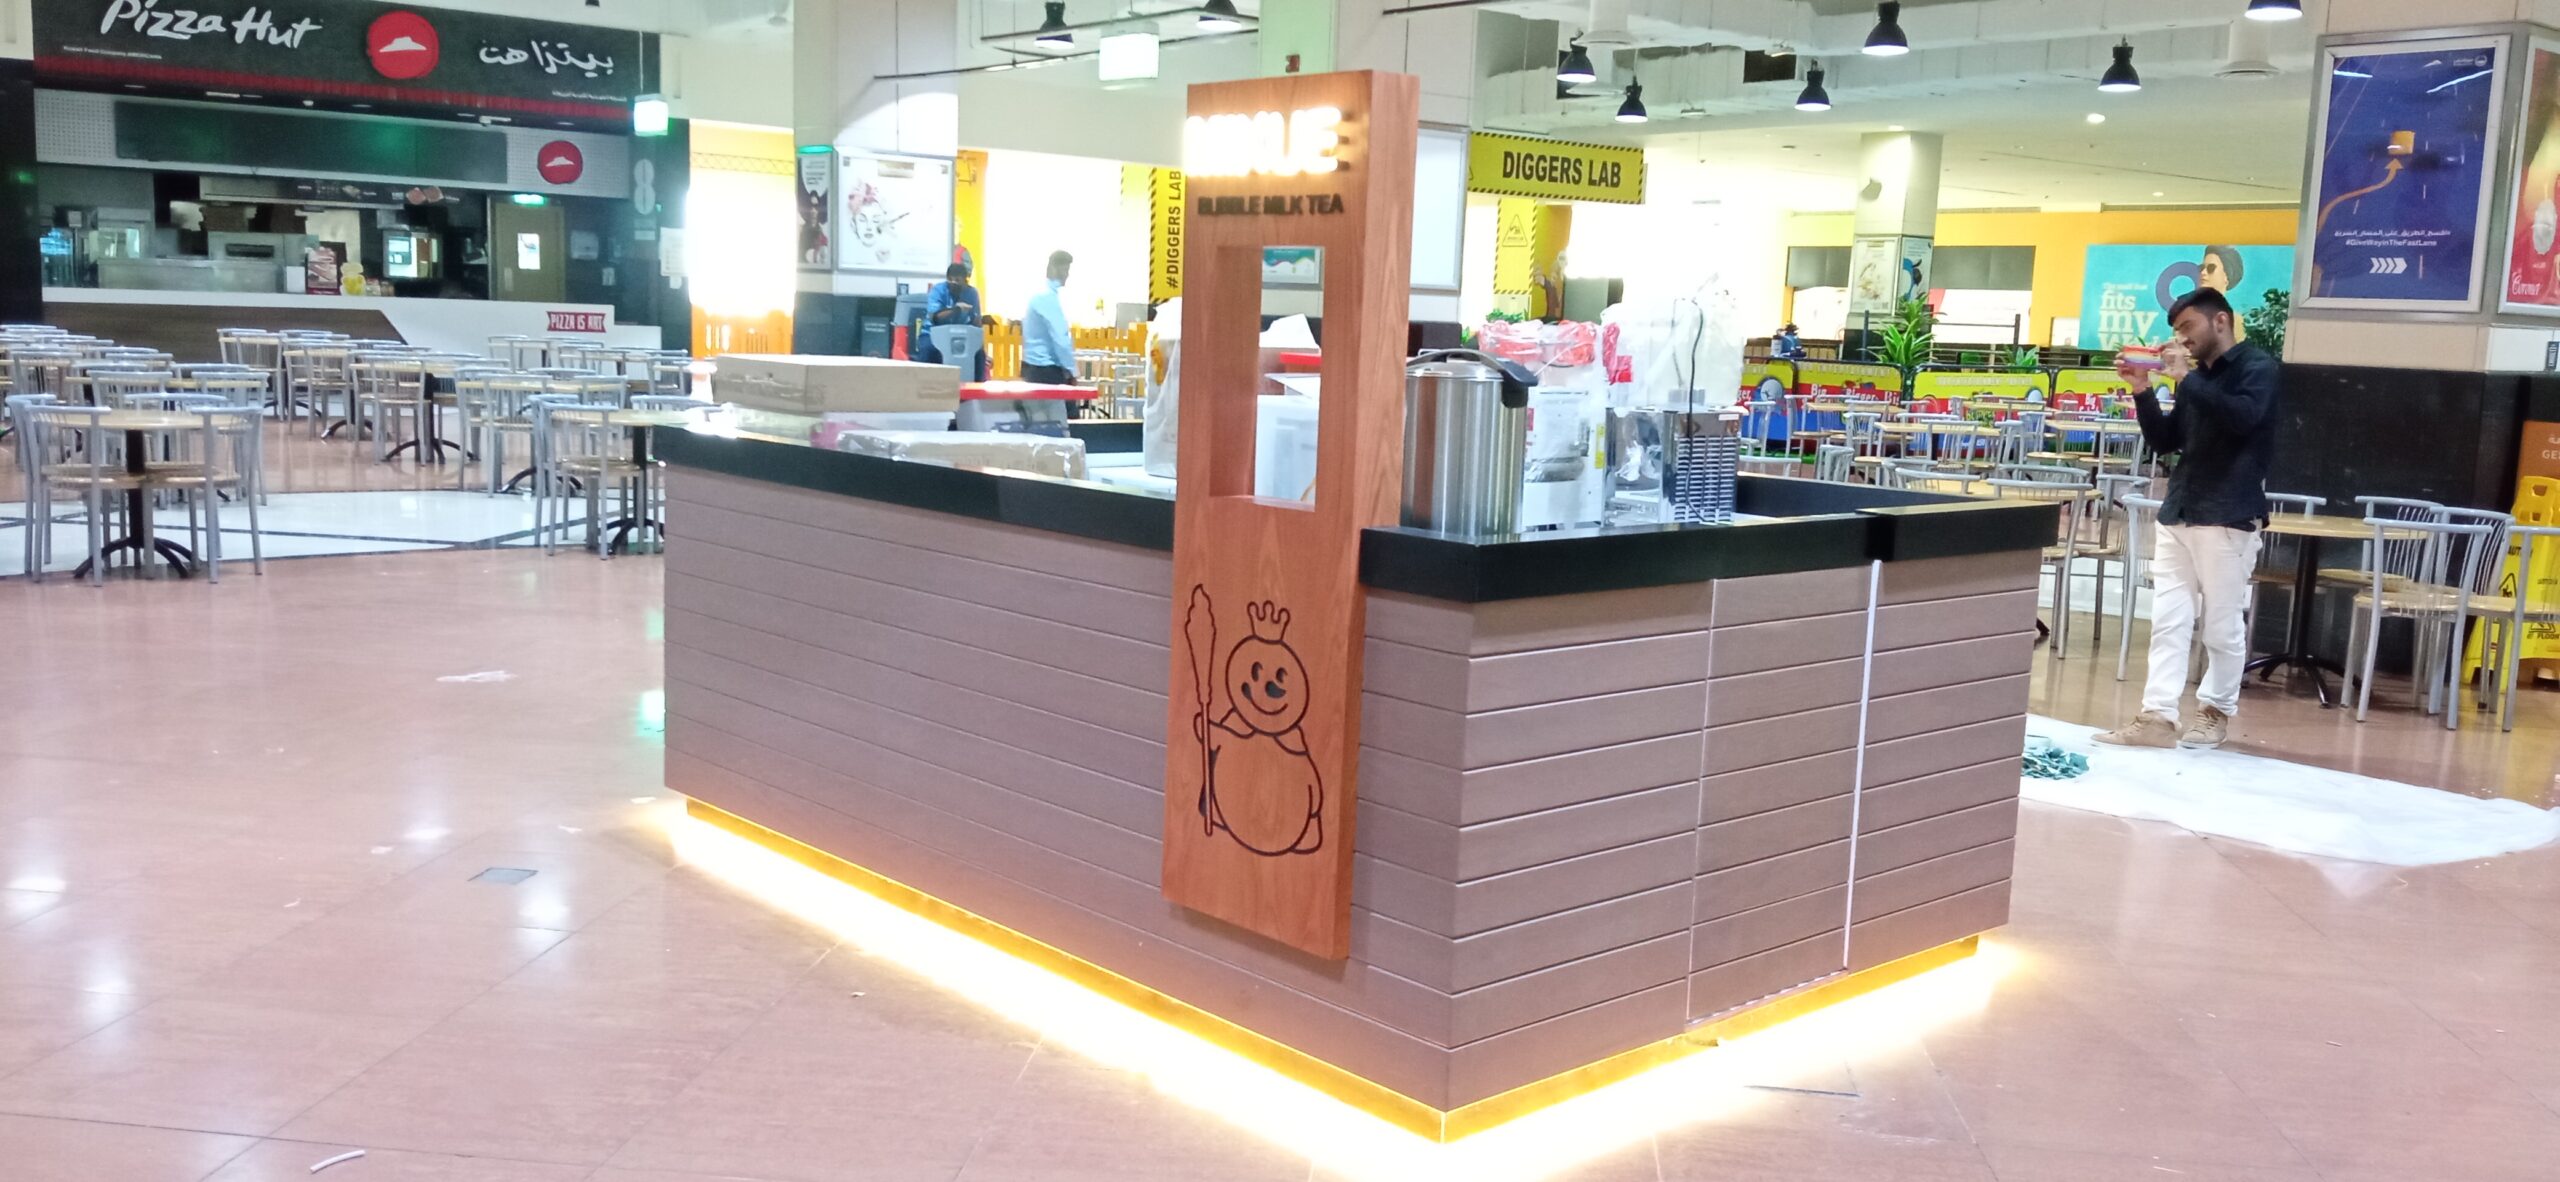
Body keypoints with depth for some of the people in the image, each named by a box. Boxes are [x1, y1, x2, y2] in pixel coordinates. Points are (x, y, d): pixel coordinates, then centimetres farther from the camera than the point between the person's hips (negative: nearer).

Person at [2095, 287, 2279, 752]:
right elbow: (2165, 441, 17)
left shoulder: (2256, 366, -2)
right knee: (2168, 620, 0)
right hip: (2177, 513, 7)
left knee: (2222, 625, 1)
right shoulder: (2198, 377, 16)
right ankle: (2158, 717, -1)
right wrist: (2143, 392, 4)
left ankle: (2217, 711, 17)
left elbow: (2243, 417, -21)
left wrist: (2187, 378, -17)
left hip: (2228, 517, -7)